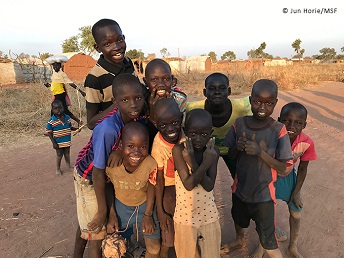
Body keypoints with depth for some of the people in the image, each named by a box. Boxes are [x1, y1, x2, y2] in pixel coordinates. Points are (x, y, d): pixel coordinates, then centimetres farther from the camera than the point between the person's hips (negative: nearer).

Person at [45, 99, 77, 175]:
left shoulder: (67, 118, -4)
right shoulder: (51, 121, -17)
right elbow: (49, 133, -12)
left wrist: (76, 129, -9)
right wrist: (53, 143, -16)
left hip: (67, 142, 4)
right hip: (58, 143, -4)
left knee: (67, 154, 20)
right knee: (59, 155, 12)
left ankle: (69, 166, 41)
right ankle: (58, 169, 33)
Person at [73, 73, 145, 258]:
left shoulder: (135, 117, -19)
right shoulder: (108, 129, -39)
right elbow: (98, 172, -29)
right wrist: (103, 210, -19)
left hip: (109, 174, 6)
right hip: (88, 178, -6)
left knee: (86, 222, 27)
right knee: (97, 233, 6)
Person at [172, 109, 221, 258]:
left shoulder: (213, 150, -11)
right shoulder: (179, 150, -17)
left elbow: (209, 186, -18)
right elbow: (188, 184, -22)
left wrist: (193, 163, -30)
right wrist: (205, 164, -32)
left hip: (208, 215, 2)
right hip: (185, 215, -2)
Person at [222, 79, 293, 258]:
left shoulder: (278, 130, -18)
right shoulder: (239, 123, -10)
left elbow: (282, 168, -15)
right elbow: (230, 156, -1)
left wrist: (260, 152, -30)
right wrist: (238, 147, -23)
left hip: (263, 194, -4)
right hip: (239, 188, 4)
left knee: (268, 243, 3)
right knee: (239, 219, 31)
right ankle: (240, 240, 63)